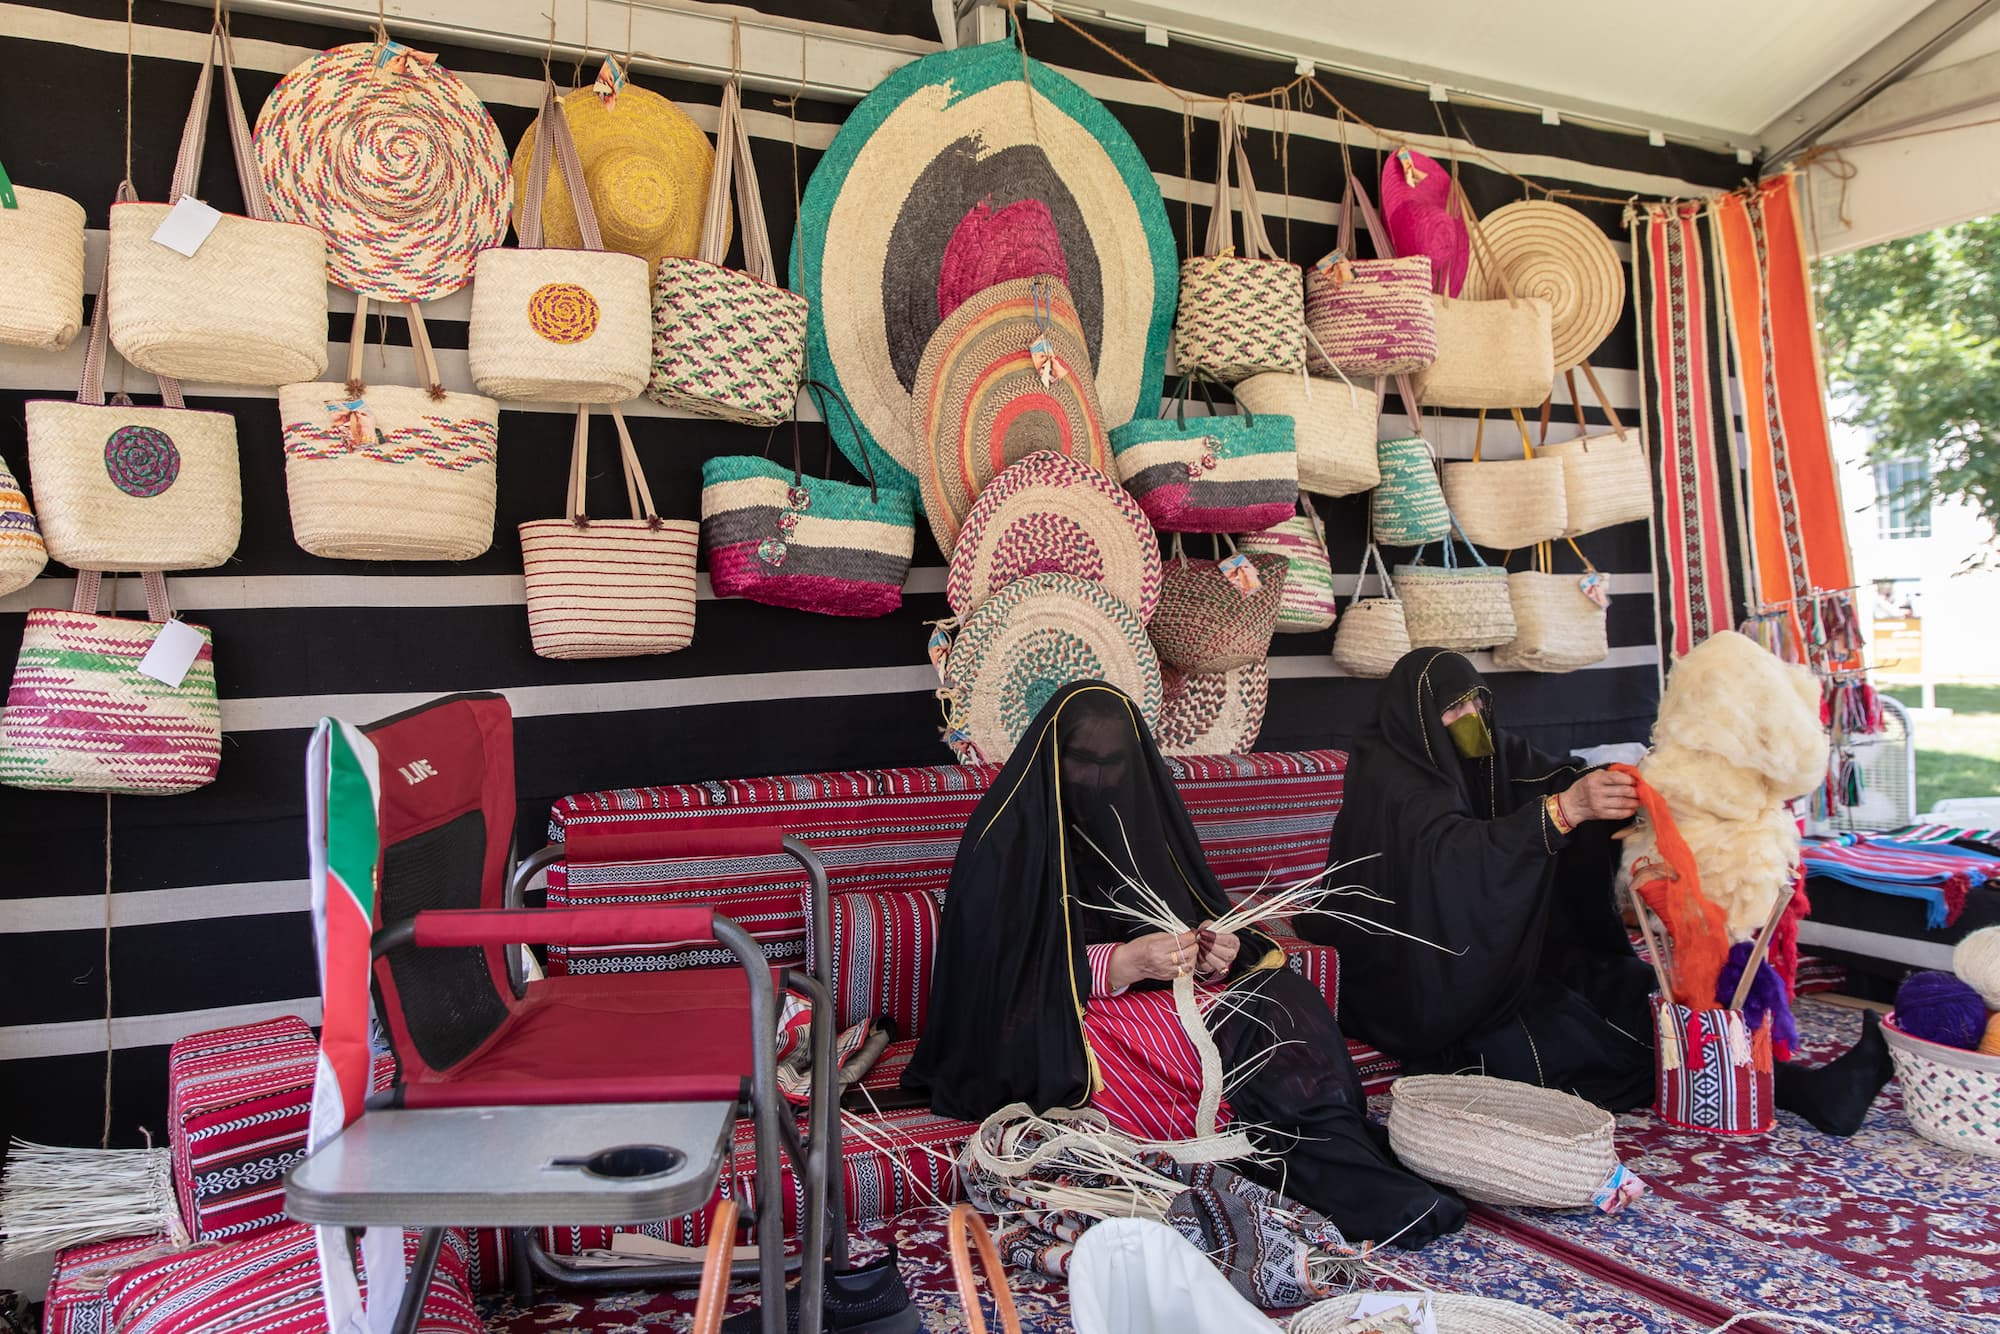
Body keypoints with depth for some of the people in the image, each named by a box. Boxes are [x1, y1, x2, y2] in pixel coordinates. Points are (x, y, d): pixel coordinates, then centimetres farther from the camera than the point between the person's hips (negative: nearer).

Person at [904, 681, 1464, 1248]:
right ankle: (1358, 1190, -25)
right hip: (1054, 1029, -6)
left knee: (1283, 999, -21)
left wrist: (1219, 952, -13)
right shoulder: (1009, 835, -9)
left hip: (1159, 999, 6)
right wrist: (1122, 964, -27)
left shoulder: (1138, 813, 9)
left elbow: (1199, 919, 12)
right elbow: (1007, 969, -15)